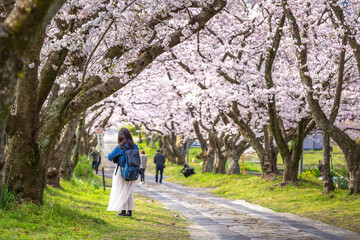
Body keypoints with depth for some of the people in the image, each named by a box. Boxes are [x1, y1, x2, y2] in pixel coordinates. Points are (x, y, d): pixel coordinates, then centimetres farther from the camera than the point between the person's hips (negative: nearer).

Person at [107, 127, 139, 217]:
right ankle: (130, 211, 16)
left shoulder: (120, 147, -14)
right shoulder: (135, 147, -1)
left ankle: (123, 211, 8)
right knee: (130, 192, 14)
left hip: (122, 172, -4)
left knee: (122, 191, 6)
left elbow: (110, 157, -6)